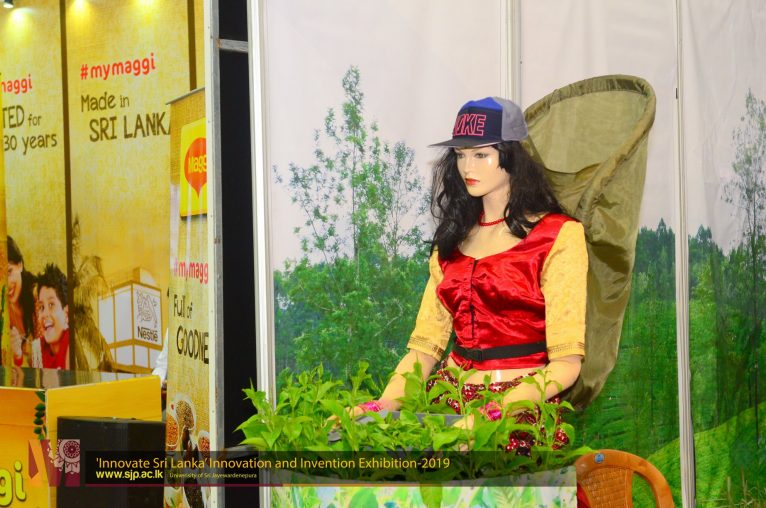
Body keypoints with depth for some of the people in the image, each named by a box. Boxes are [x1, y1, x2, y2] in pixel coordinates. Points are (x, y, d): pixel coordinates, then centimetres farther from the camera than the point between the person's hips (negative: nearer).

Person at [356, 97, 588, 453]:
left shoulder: (558, 236, -1)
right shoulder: (454, 236, 18)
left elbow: (566, 363, -7)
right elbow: (426, 343, 11)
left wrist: (495, 413, -19)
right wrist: (383, 405, -6)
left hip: (523, 409, -5)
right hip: (450, 399, 5)